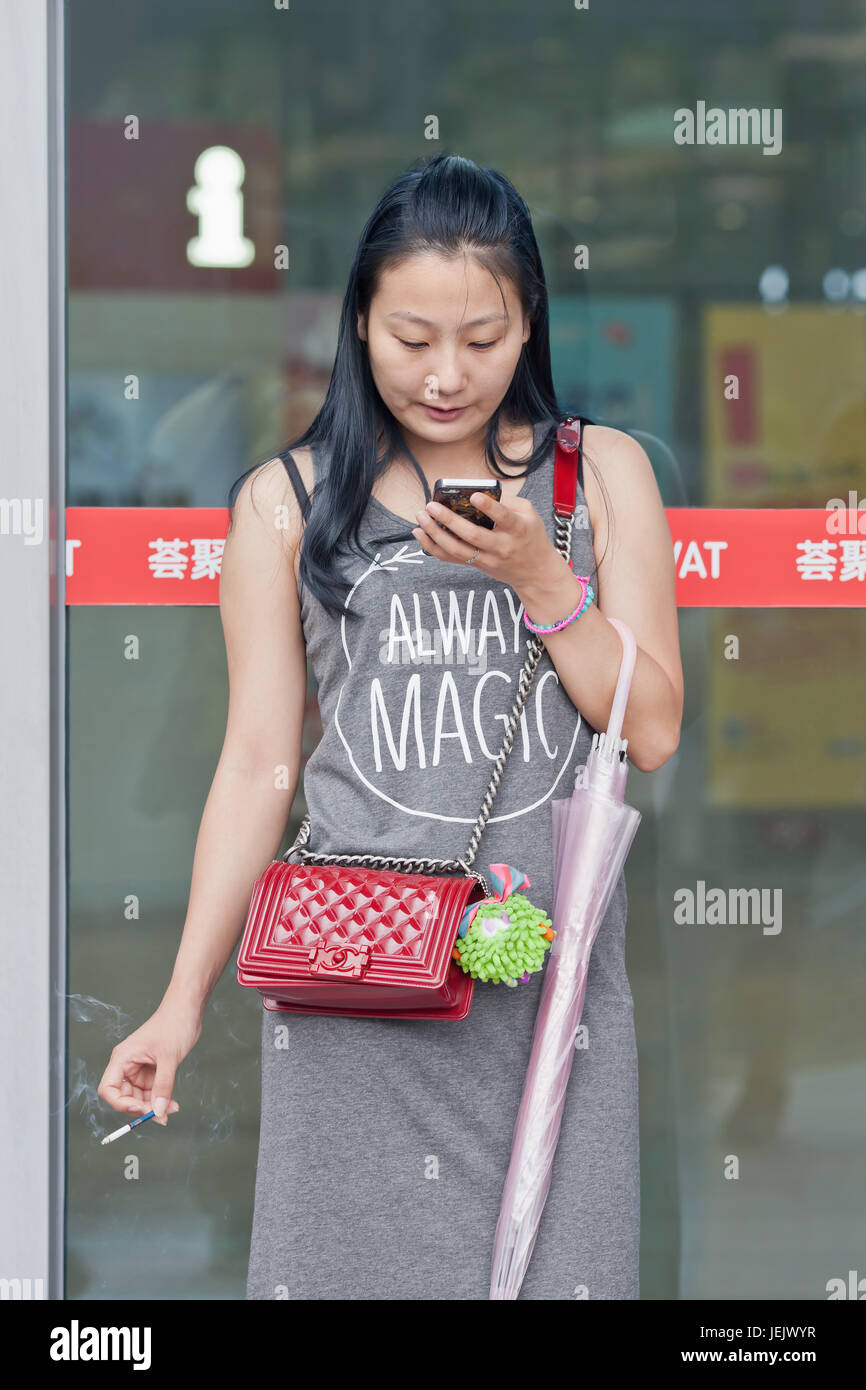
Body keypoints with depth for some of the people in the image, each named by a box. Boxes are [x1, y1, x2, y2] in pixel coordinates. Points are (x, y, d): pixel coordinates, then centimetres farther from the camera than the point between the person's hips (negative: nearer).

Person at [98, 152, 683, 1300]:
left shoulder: (601, 473, 7)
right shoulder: (287, 502, 5)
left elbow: (652, 730, 4)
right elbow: (258, 766, 5)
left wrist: (539, 578, -10)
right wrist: (183, 1001, 1)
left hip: (554, 972, 1)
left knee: (554, 1260, 1)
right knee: (352, 1259, 0)